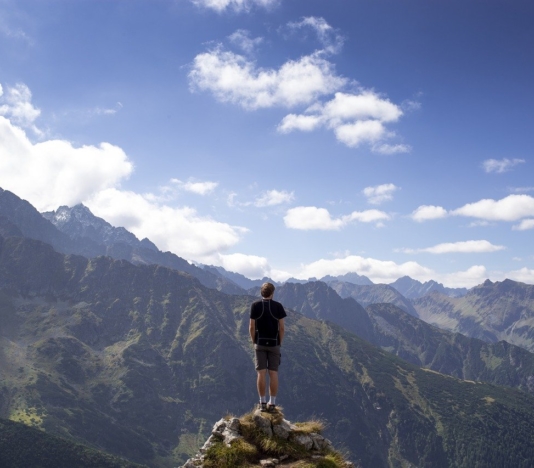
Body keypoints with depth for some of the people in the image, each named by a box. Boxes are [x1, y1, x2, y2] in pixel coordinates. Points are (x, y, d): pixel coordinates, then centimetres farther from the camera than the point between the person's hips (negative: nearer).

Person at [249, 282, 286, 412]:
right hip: (274, 343, 0)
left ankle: (262, 403, 4)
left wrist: (254, 342, 8)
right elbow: (281, 327, -5)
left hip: (260, 343, 0)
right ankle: (272, 403, 4)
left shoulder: (255, 306, -4)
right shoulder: (278, 306, -4)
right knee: (273, 373, 3)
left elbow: (252, 327, -4)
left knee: (261, 373, 2)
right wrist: (280, 342, 7)